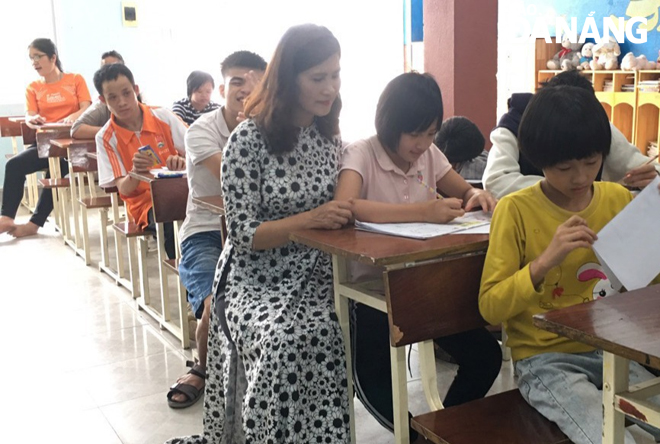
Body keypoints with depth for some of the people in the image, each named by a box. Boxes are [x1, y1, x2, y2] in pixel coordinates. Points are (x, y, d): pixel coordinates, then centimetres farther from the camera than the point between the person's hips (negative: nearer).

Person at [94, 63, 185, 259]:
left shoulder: (163, 116, 1)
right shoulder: (106, 138, -1)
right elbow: (124, 189, -4)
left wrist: (182, 162, -25)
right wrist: (135, 172, -27)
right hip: (145, 204, -1)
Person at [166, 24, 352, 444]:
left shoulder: (329, 135, 8)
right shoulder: (248, 140, -10)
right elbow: (244, 235, -11)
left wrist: (345, 211, -3)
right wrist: (310, 218, -23)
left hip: (316, 275, 4)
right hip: (257, 280, -4)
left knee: (324, 334, -27)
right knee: (283, 341, -32)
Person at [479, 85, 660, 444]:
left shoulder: (619, 199, 5)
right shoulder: (516, 211, -10)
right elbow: (490, 307, -12)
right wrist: (546, 261, -25)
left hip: (609, 350, 5)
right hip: (545, 360, -5)